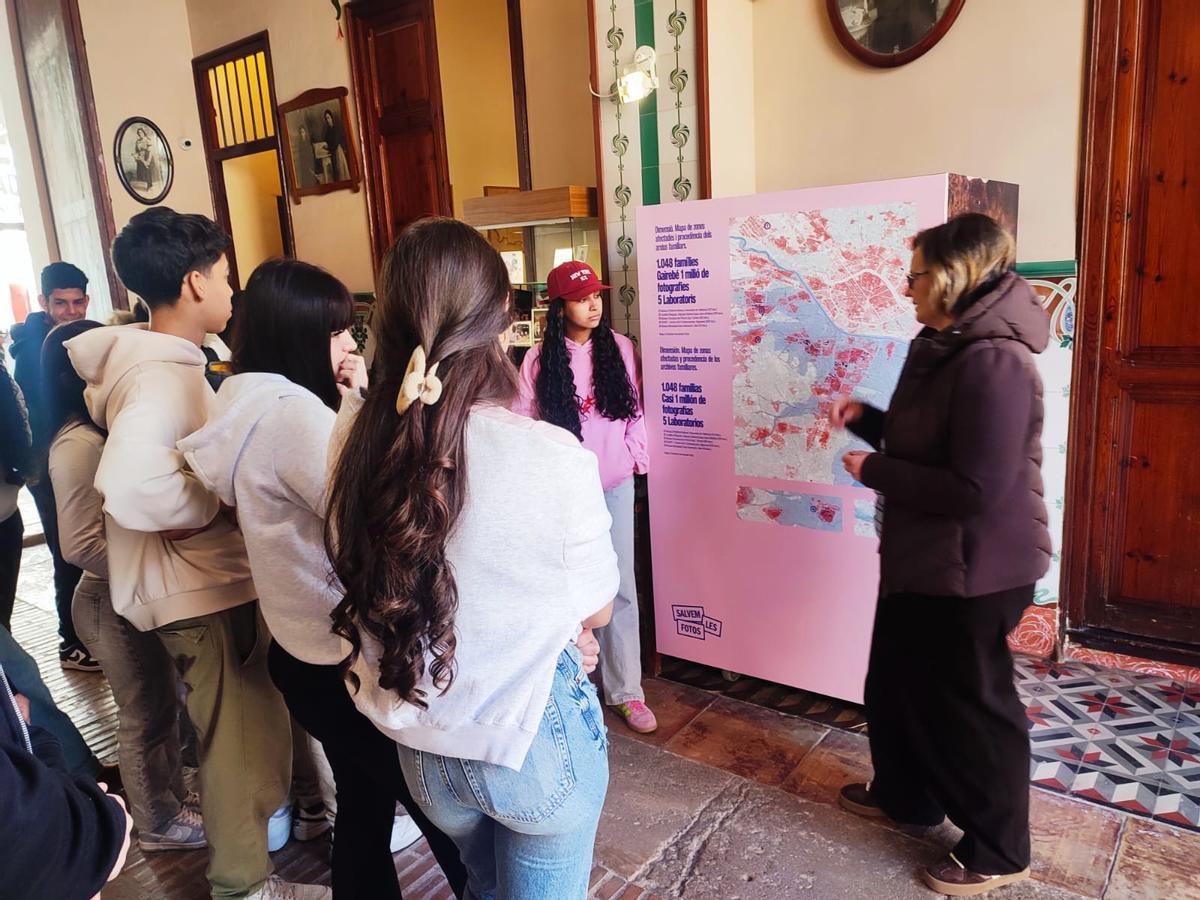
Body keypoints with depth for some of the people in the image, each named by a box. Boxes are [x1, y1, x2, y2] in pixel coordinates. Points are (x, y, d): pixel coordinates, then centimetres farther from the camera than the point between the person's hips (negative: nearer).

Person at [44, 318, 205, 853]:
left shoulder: (101, 432, 6)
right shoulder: (78, 446, -23)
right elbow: (80, 545, -25)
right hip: (116, 602, -8)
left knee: (159, 703, 21)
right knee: (144, 714, 9)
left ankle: (171, 799, 39)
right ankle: (158, 822, 29)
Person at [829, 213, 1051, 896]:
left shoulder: (994, 361, -25)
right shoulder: (945, 349, 9)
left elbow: (977, 488, -29)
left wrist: (873, 471, -20)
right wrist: (866, 419, 4)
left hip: (975, 569, -10)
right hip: (925, 559, 10)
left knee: (971, 703, 7)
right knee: (898, 681, 23)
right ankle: (906, 794, 46)